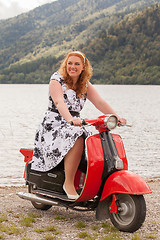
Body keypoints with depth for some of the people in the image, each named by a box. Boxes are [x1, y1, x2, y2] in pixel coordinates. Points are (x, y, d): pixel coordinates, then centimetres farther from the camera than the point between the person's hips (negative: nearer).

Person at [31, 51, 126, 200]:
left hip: (75, 126, 6)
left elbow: (99, 102, 0)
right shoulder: (57, 80, -5)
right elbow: (59, 102, -23)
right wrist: (70, 119, -43)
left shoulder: (85, 85, 13)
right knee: (77, 140, -36)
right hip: (54, 125, -6)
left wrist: (116, 117, -17)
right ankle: (68, 183, -26)